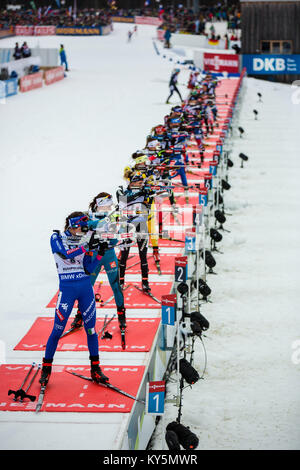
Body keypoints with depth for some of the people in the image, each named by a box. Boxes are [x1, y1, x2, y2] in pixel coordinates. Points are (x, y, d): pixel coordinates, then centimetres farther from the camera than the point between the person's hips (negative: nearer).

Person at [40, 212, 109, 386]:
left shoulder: (83, 243, 10)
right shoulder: (57, 238, -1)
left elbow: (88, 269, 5)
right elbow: (66, 254, -20)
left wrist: (100, 254, -7)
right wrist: (87, 247, -26)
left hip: (86, 288, 4)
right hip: (67, 289, -4)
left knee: (91, 329, 5)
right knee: (58, 330, -3)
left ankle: (95, 369, 14)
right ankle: (46, 368, 10)